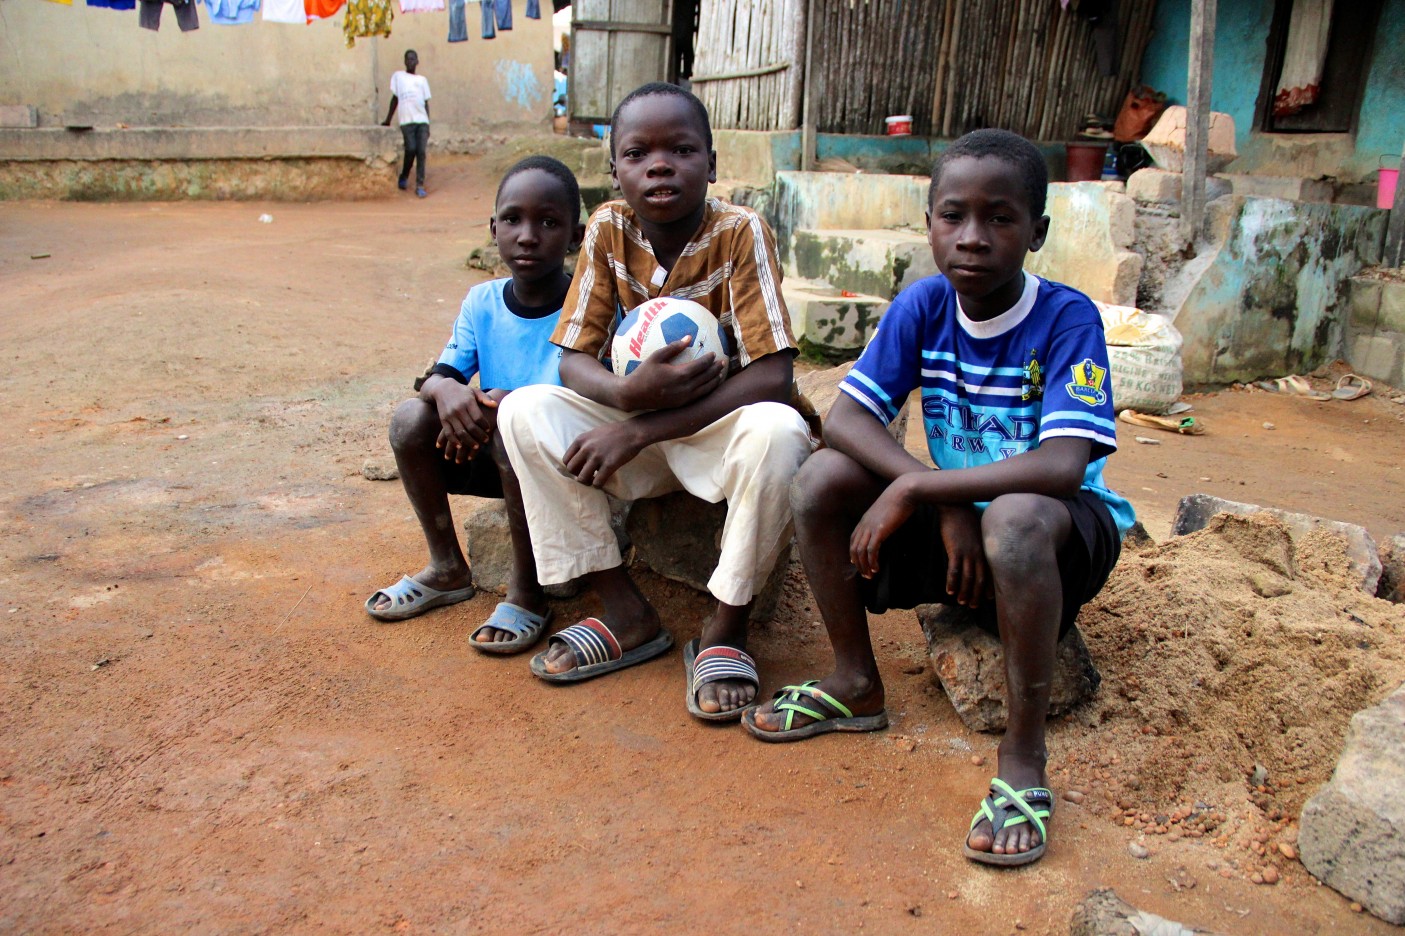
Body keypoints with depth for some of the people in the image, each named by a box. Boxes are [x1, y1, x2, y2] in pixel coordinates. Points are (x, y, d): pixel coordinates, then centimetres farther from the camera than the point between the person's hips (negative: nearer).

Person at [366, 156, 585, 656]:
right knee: (411, 417, -17)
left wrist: (509, 403, -33)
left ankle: (527, 590, -15)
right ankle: (447, 568, 3)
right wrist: (446, 389, -27)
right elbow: (438, 374, -2)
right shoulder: (482, 302, 2)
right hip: (489, 455, 5)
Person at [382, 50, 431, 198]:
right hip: (407, 120, -2)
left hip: (422, 120, 2)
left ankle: (420, 186, -6)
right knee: (411, 149, -12)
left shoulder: (422, 80, 17)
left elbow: (426, 103, 15)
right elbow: (395, 98, 16)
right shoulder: (398, 76, 13)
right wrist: (388, 119, 14)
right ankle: (404, 177, 12)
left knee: (421, 151, -8)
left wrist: (428, 124, 7)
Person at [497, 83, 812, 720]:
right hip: (639, 430, 4)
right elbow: (573, 360, -6)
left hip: (721, 428, -4)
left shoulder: (741, 232, -18)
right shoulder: (608, 231, -7)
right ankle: (627, 615, -11)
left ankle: (726, 629, -15)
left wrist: (638, 430, -28)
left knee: (777, 432, -37)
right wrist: (626, 391, -31)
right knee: (524, 411, -18)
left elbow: (772, 379, -25)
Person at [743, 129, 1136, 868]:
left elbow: (1062, 466, -32)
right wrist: (945, 507, -28)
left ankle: (1023, 757, -22)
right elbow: (844, 419, -15)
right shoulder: (923, 306, -7)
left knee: (1016, 516, -40)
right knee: (820, 480, -17)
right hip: (952, 511, 5)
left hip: (1066, 530, -4)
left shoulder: (1067, 318, -19)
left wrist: (914, 488, -32)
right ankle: (856, 683, 1)